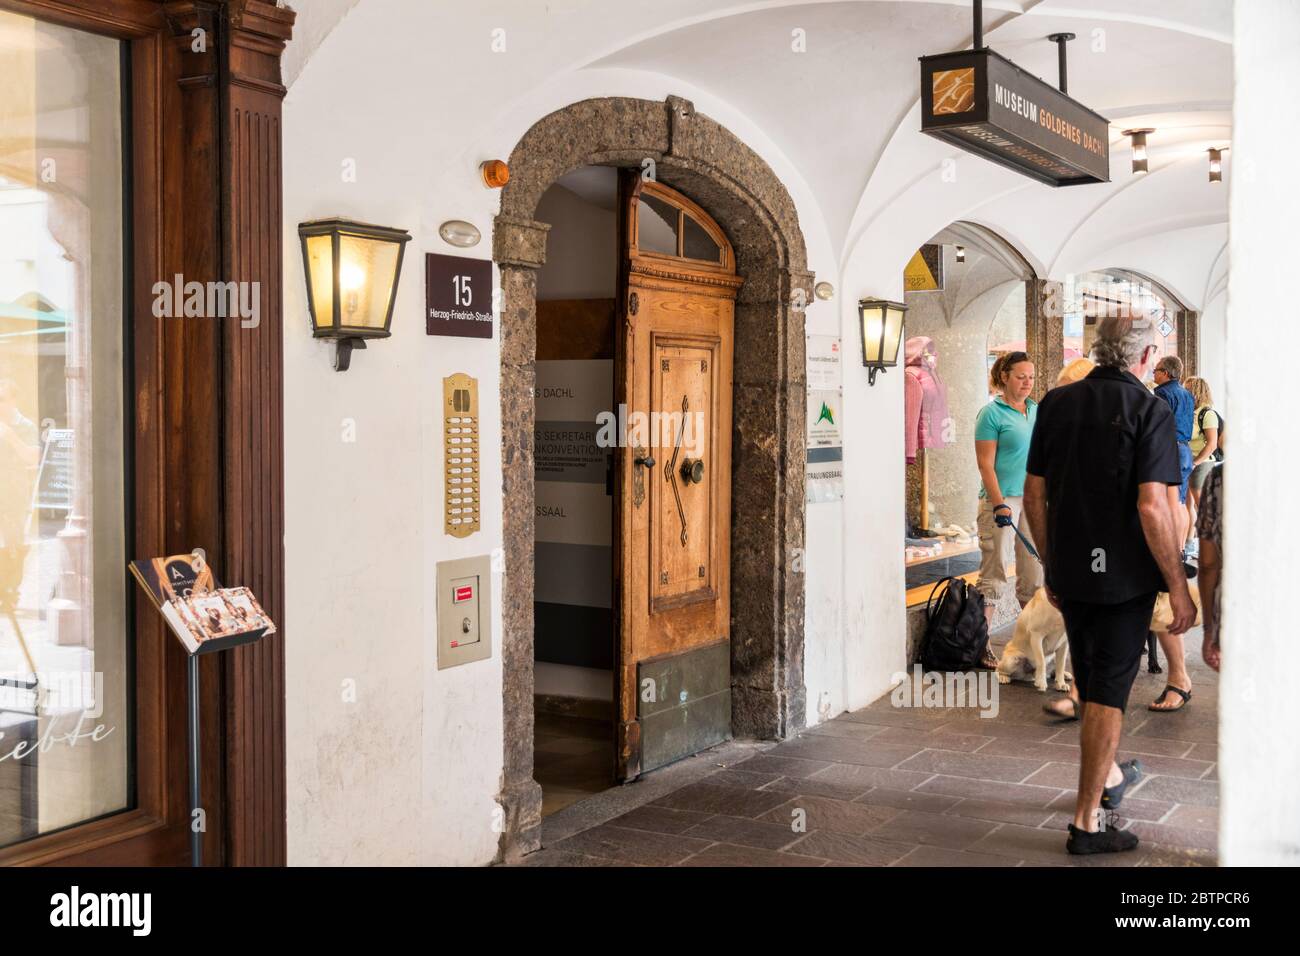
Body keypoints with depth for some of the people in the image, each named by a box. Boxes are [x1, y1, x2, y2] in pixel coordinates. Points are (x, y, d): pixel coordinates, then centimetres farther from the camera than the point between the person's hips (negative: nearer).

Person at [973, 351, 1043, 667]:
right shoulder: (992, 413, -7)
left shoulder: (1036, 410, 13)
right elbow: (985, 463, -12)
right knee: (994, 573, -5)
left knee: (1035, 572, 10)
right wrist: (1000, 504, -18)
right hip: (1002, 500, -7)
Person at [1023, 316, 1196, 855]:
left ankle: (1109, 777, 43)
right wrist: (1178, 588, -12)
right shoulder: (1149, 411, -14)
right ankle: (1087, 821, 4)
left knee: (1092, 684, 22)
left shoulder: (1056, 403, 2)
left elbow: (1034, 494, 5)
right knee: (1108, 693, 1)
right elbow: (1152, 507, -20)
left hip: (1070, 573, 5)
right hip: (1125, 577, -5)